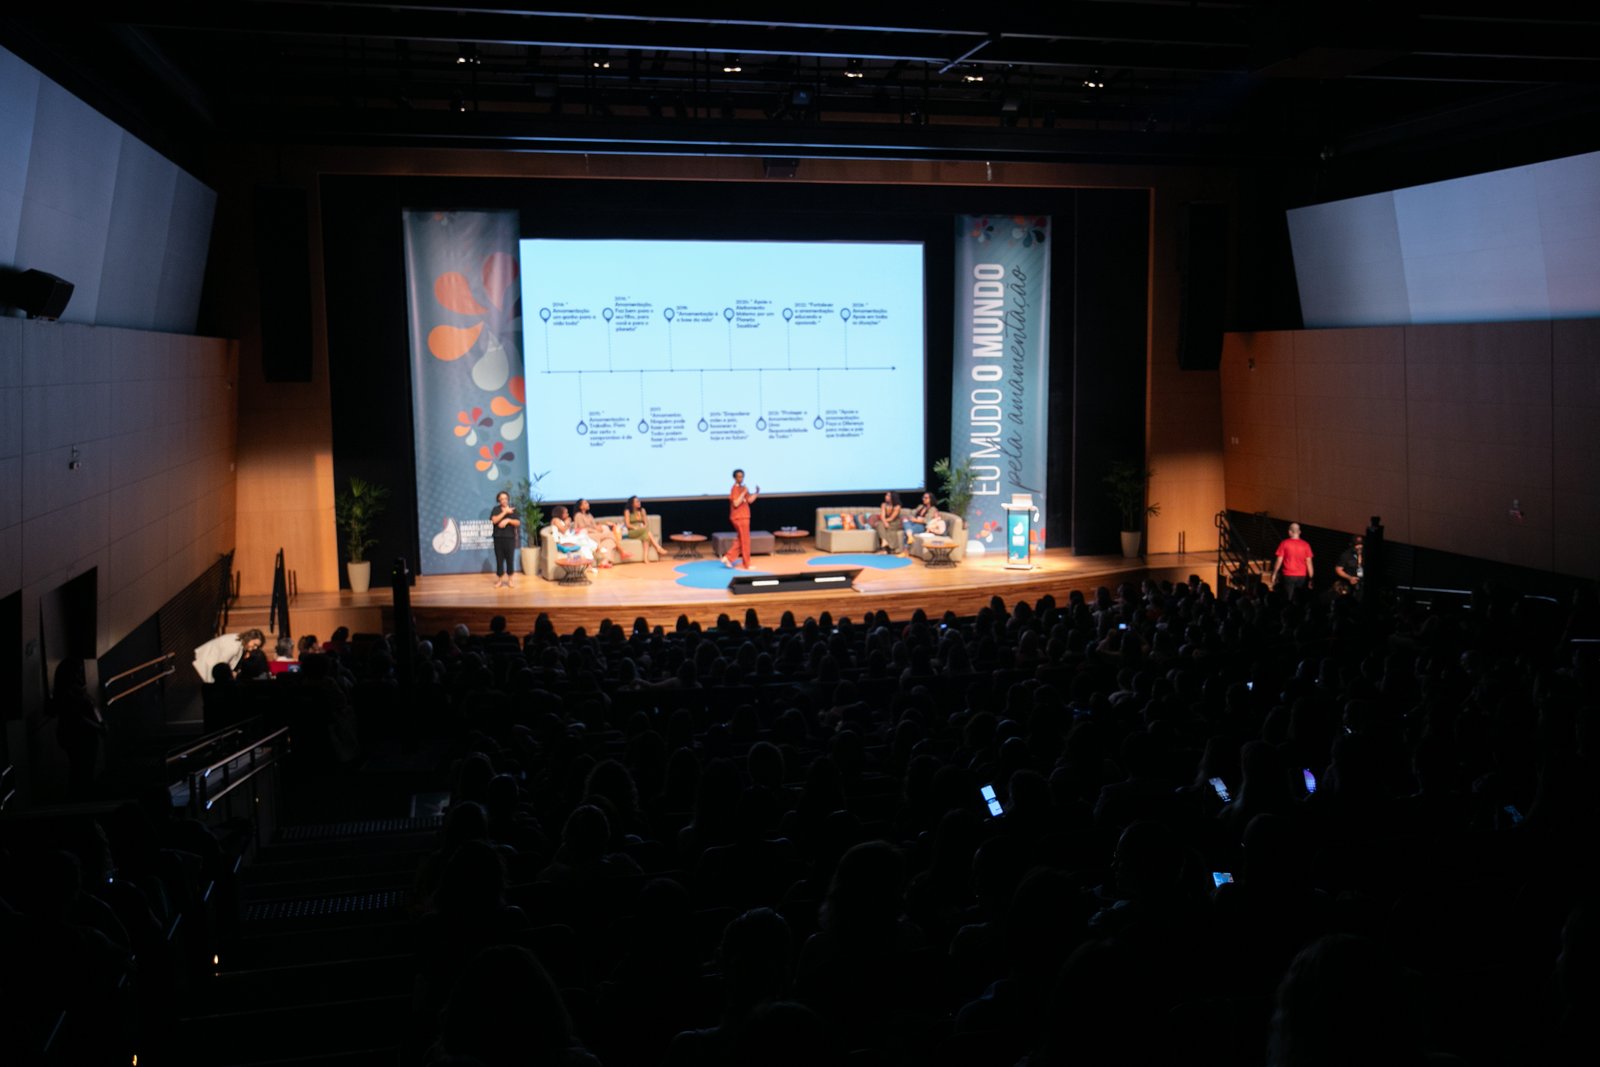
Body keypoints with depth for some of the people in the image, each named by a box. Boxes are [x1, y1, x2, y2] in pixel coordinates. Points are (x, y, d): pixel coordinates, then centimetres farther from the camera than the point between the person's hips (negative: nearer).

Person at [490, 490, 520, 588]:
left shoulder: (513, 509, 6)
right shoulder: (496, 509, 3)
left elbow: (518, 523, -2)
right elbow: (494, 520, -14)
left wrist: (508, 520, -17)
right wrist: (505, 512, -15)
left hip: (510, 537, 0)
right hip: (498, 538, 0)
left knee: (510, 559, 0)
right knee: (499, 559, 2)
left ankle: (509, 580, 10)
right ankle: (500, 580, 10)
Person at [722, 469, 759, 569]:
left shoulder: (743, 488, 13)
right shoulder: (735, 489, -16)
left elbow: (750, 500, 14)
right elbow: (736, 503, -25)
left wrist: (757, 492, 1)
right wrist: (744, 493, -26)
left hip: (743, 518, 10)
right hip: (739, 518, -10)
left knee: (740, 541, 15)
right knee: (745, 541, -1)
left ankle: (728, 558, 12)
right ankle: (747, 565, 6)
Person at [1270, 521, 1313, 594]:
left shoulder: (1284, 543, -3)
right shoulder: (1305, 545, 1)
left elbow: (1279, 560, -3)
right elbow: (1309, 562, -1)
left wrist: (1274, 574, 6)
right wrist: (1311, 578, 3)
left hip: (1288, 576, -2)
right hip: (1302, 577, 2)